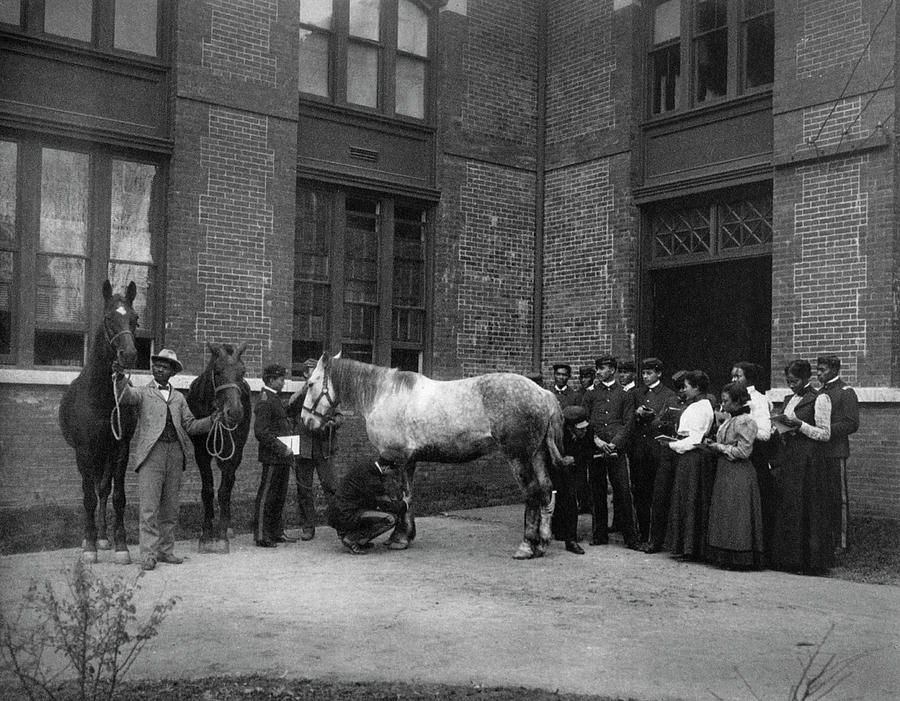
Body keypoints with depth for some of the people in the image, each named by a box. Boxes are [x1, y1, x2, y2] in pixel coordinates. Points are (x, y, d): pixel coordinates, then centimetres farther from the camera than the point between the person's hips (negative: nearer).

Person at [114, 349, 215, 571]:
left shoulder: (179, 398, 19)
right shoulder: (142, 393, 8)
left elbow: (190, 425, 13)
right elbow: (125, 396, -13)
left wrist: (211, 420, -4)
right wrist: (121, 379, -33)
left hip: (175, 452, 4)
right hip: (151, 452, -4)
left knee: (171, 507, 8)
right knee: (149, 507, -6)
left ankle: (166, 551, 16)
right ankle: (148, 555, -3)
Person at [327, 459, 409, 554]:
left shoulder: (361, 467, 9)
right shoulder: (372, 481, -18)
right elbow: (388, 506, -9)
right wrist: (404, 504, 10)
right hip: (347, 517, -10)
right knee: (391, 519, -14)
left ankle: (345, 533, 14)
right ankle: (352, 539, -7)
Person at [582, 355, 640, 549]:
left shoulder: (625, 394, 9)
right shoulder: (591, 394, 14)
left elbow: (628, 423, 2)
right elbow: (585, 420, 8)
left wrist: (614, 443, -10)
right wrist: (595, 439, -8)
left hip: (616, 449, -2)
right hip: (594, 450, 2)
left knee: (623, 493, -6)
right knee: (597, 494, 5)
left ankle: (631, 538, 0)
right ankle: (599, 535, 15)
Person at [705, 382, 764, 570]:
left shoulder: (746, 421, -14)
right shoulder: (730, 419, 15)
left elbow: (743, 451, -19)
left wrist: (720, 447, -12)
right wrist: (714, 445, 6)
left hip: (739, 474, -10)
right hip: (725, 472, 10)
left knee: (736, 517, -5)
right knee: (724, 516, 11)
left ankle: (740, 559, 1)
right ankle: (726, 557, 17)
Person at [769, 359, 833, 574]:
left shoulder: (820, 399, -6)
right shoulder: (790, 400, 16)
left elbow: (825, 435, -9)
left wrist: (800, 425, -18)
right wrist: (783, 426, 2)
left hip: (809, 460, -7)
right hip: (789, 458, 7)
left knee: (807, 508, -4)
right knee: (786, 507, 6)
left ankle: (811, 560, 5)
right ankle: (788, 558, 13)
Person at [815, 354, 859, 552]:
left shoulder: (846, 392, -7)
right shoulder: (821, 392, 17)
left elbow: (852, 424, -14)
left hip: (835, 452, -7)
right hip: (818, 451, 7)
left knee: (838, 498, -2)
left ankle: (841, 541, 4)